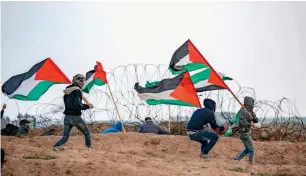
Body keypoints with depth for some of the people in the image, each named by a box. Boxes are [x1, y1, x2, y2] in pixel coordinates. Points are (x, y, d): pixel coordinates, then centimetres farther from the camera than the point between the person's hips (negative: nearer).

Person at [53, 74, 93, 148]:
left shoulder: (67, 91, 11)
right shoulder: (77, 91, -13)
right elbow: (78, 105, -24)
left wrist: (86, 105, 18)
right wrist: (87, 106, -9)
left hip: (67, 117, 7)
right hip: (75, 117, -7)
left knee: (65, 137, 7)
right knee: (87, 133, 14)